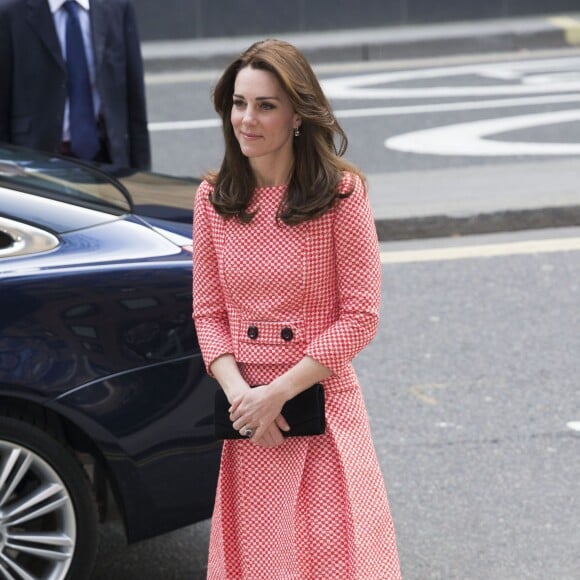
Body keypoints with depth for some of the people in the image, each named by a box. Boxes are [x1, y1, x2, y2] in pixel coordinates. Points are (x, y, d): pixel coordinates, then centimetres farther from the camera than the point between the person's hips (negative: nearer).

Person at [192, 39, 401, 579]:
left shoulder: (341, 193, -8)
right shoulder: (213, 199, 4)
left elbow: (360, 315, -9)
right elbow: (208, 312, 6)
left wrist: (277, 392, -14)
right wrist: (239, 394, -11)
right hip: (248, 419, 3)